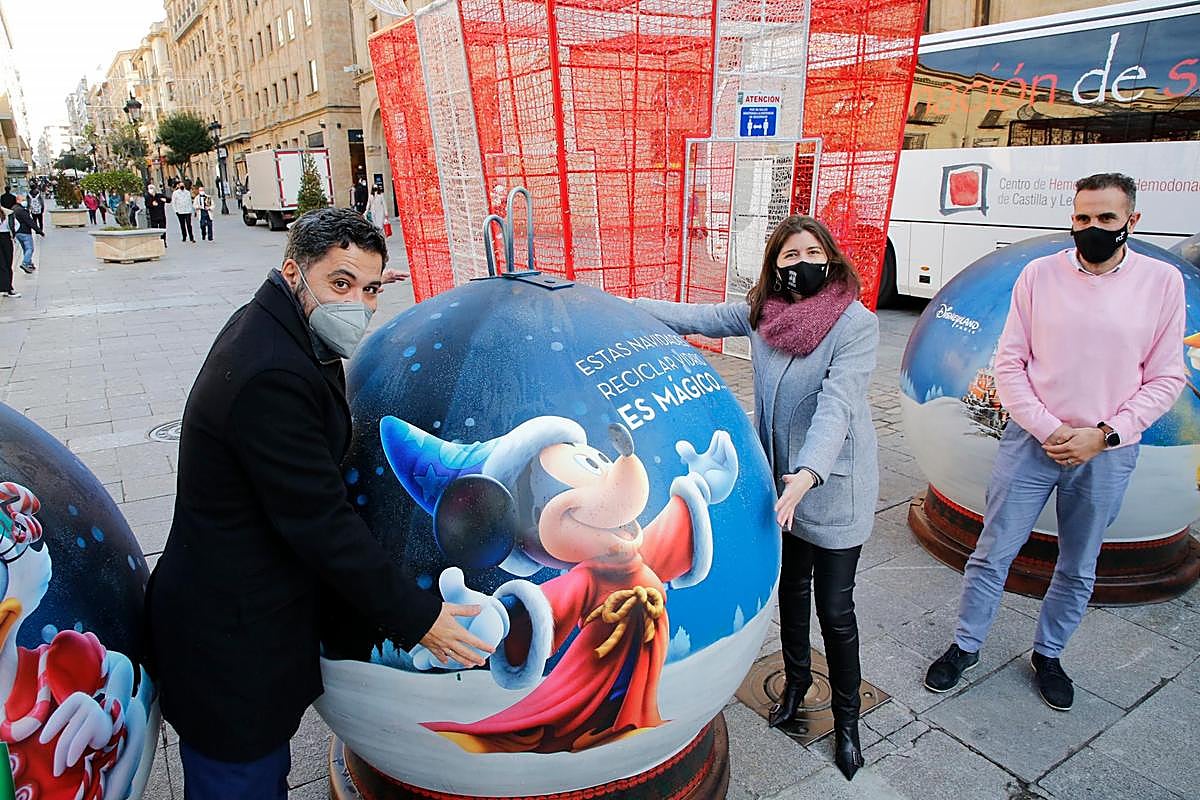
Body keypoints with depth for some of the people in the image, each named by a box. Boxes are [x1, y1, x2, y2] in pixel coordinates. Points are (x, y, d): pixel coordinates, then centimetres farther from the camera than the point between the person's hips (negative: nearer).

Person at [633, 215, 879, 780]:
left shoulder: (856, 324, -18)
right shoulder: (760, 313, -4)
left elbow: (837, 403, -30)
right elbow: (693, 318, 0)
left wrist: (808, 473, -42)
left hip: (833, 485, -4)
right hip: (779, 479, 5)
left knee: (834, 609, 4)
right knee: (790, 589, 21)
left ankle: (846, 719, 29)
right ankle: (796, 681, 46)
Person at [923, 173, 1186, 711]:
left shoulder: (1162, 281, -3)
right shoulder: (1039, 274, -4)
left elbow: (1165, 378, 0)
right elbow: (1009, 364, -2)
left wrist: (1104, 435, -11)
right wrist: (1047, 430, -11)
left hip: (1107, 453, 1)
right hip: (1032, 440, -1)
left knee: (1078, 570, 16)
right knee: (993, 554, 6)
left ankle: (1048, 655, 38)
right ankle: (966, 646, 26)